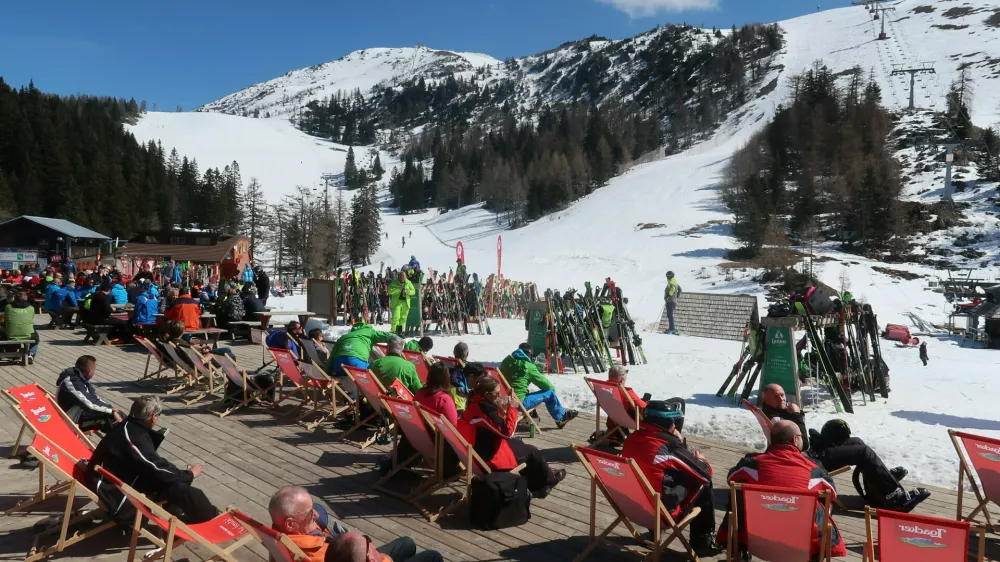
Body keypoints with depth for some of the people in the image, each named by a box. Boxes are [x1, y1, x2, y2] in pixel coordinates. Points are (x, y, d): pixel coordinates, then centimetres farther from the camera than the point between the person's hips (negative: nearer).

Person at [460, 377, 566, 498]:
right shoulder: (485, 408, -27)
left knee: (520, 444, 25)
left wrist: (502, 410, -1)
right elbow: (507, 431, -23)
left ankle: (535, 487, 32)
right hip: (491, 456, -9)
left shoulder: (475, 403, 2)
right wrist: (511, 409, -15)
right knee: (532, 452, 10)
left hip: (480, 451, 9)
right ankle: (548, 480, 37)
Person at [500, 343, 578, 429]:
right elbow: (548, 386, -1)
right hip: (519, 403, -7)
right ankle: (562, 416, 23)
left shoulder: (506, 361, 5)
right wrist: (552, 388, 22)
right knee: (550, 393, 3)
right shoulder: (528, 366, -11)